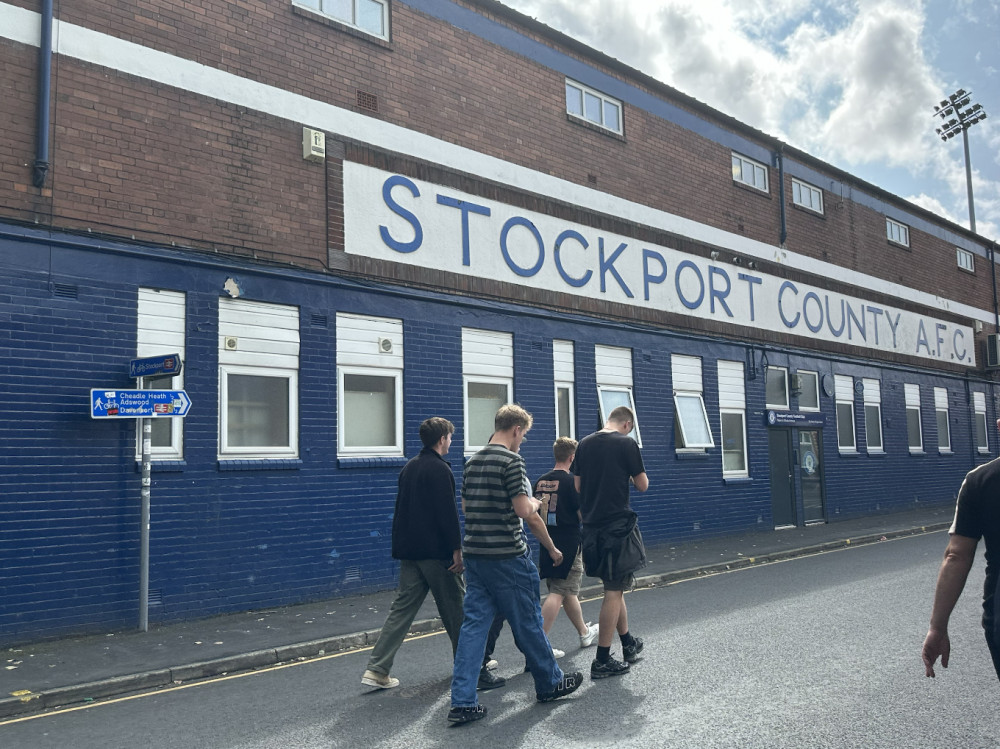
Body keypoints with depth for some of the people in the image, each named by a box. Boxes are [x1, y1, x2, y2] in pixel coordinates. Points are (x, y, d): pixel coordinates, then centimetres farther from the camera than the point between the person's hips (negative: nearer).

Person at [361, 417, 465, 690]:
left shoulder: (409, 468, 14)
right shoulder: (440, 469, -12)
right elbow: (448, 513, -18)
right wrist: (457, 550, -16)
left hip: (410, 552, 7)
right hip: (436, 552, -7)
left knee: (402, 607, 6)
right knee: (455, 606, 8)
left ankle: (377, 670, 0)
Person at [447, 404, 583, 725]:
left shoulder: (473, 461, 11)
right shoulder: (511, 461, -13)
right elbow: (525, 512, -17)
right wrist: (552, 548, -2)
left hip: (474, 554, 7)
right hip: (507, 557, -7)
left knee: (474, 624, 5)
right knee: (528, 623, 9)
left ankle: (463, 702, 3)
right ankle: (550, 683, 27)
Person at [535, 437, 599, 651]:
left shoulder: (540, 482, 7)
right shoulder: (572, 481, -13)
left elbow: (534, 514, 13)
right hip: (569, 544, -7)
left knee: (569, 592, 19)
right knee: (558, 593, -6)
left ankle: (585, 633, 35)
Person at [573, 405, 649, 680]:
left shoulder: (584, 444, 8)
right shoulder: (627, 444, -9)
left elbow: (577, 486, 11)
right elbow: (643, 485, -4)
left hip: (592, 524, 7)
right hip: (618, 523, -7)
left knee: (614, 587, 19)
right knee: (614, 591, -1)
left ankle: (629, 645, 33)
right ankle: (602, 662, 1)